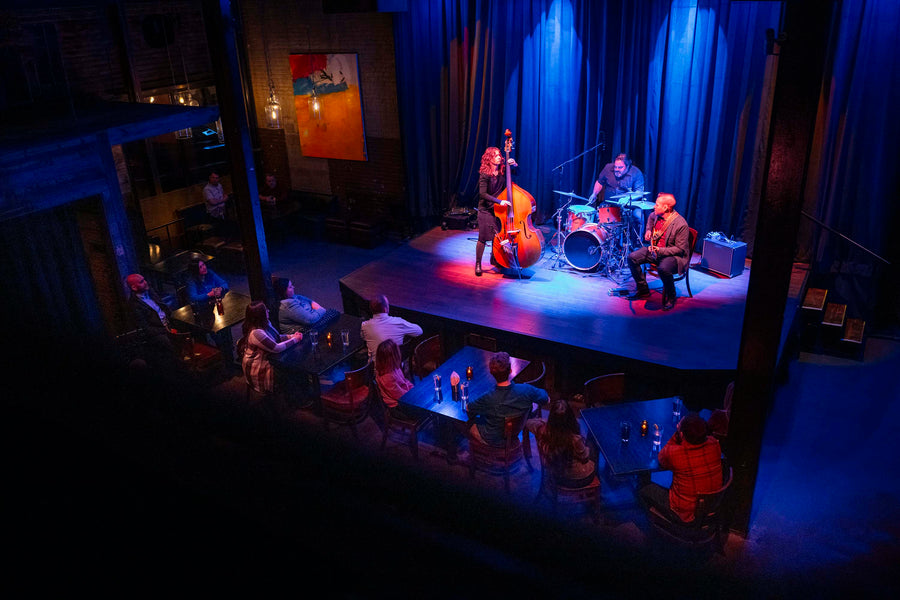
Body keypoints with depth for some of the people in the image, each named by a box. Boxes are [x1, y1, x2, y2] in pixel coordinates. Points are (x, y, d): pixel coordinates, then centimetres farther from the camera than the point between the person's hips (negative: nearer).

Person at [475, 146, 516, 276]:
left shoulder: (502, 171, 0)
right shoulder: (484, 174, -15)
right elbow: (483, 194, -23)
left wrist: (514, 165, -6)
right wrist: (499, 201, -31)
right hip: (486, 210, -5)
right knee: (483, 238, -5)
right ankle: (478, 264, 9)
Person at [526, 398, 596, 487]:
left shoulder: (542, 431, -30)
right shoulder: (575, 440, -40)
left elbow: (528, 422, -5)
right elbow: (585, 458, -17)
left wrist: (548, 422, -1)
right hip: (579, 480, -4)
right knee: (593, 462, 32)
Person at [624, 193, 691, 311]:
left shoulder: (681, 225, -24)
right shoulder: (657, 215, -2)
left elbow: (680, 249, -20)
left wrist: (660, 251, -29)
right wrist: (648, 229, 12)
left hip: (674, 255, -8)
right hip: (655, 249, 8)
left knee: (663, 269, -38)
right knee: (632, 258, -7)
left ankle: (670, 298, -9)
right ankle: (642, 289, 10)